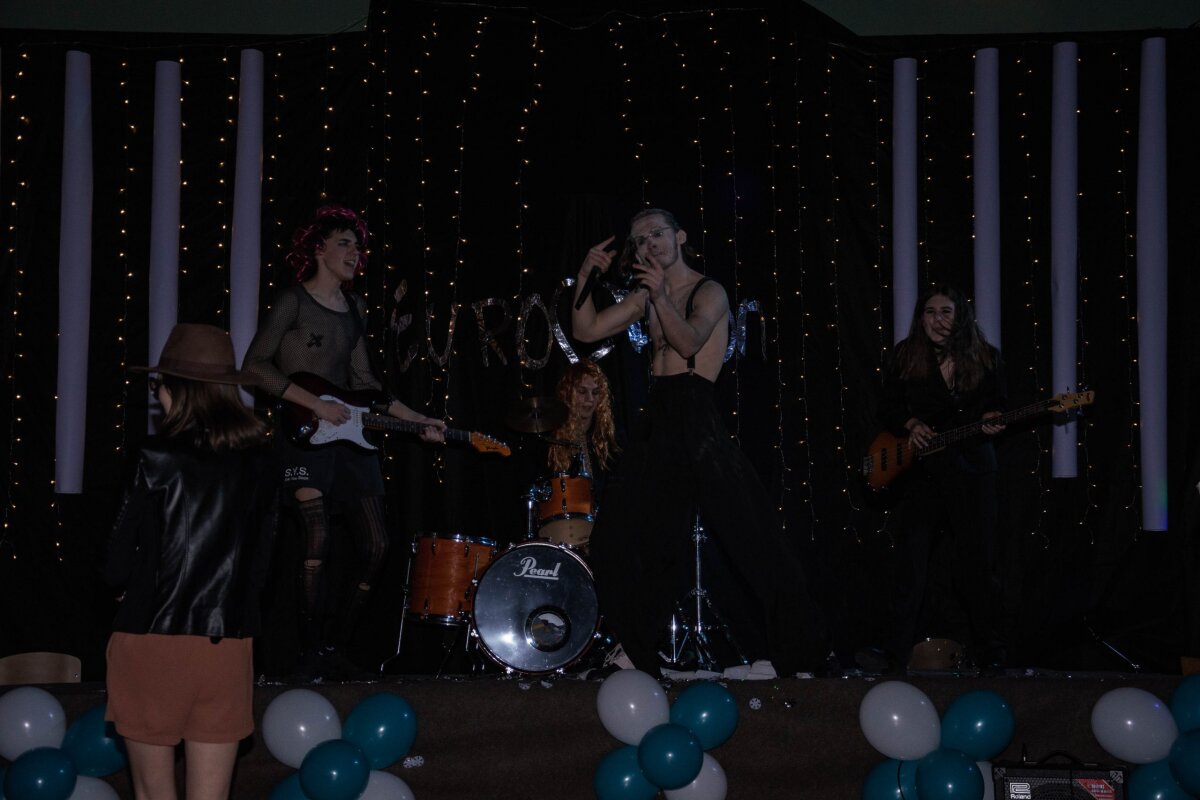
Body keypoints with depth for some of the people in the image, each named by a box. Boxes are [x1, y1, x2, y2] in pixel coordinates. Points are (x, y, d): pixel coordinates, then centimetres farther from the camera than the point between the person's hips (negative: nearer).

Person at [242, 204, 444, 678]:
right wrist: (315, 404, -17)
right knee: (317, 540, -15)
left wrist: (415, 420, 12)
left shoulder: (353, 307, 16)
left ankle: (337, 645, 14)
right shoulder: (293, 301, -4)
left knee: (376, 546, 1)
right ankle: (313, 652, -5)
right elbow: (255, 366, -12)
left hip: (350, 433, 7)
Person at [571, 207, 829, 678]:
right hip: (658, 427, 7)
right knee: (615, 542, 5)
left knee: (755, 543, -9)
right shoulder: (645, 298, 16)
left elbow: (690, 340, -20)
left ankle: (801, 657, -3)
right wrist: (586, 278, 4)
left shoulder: (709, 292, -2)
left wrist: (662, 296, -35)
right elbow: (586, 331, 14)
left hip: (699, 426, -7)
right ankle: (639, 655, 17)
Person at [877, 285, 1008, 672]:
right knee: (912, 564, -2)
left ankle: (989, 651, 13)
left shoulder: (984, 359, 3)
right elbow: (887, 408, 8)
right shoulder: (905, 357, 4)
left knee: (974, 563, 2)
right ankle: (901, 651, 5)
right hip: (919, 469, 0)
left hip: (970, 469, 0)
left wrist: (990, 422, -13)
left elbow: (999, 407, 8)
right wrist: (911, 424, -10)